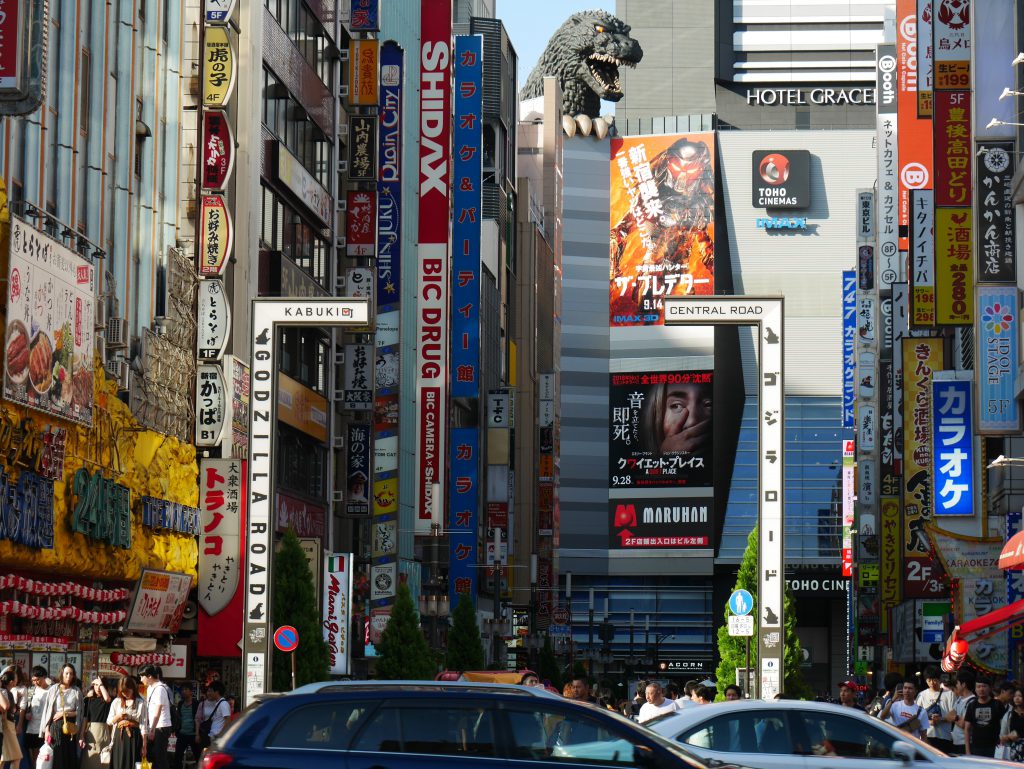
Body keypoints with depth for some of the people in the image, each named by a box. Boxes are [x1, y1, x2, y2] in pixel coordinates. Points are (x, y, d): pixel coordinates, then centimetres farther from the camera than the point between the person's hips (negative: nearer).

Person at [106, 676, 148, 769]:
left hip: (134, 737, -3)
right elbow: (109, 721, 14)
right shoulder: (116, 702, 10)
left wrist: (144, 745, -6)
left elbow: (143, 725, -3)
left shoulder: (141, 703, -1)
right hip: (119, 736, 3)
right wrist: (117, 717, -9)